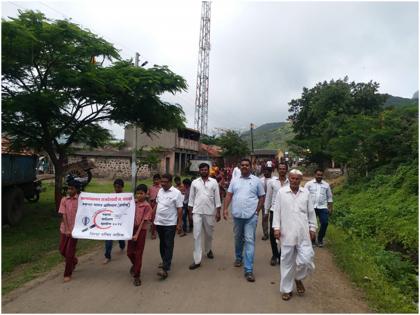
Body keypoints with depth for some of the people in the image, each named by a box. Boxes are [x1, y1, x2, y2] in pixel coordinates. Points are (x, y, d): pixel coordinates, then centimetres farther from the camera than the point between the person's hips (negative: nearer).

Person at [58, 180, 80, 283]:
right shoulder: (64, 200, 0)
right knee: (62, 251, 13)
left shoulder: (80, 200, -9)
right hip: (64, 229, 4)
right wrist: (67, 229, -14)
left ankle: (67, 274, 17)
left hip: (75, 229, -4)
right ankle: (74, 261, 42)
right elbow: (63, 215, -5)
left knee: (69, 252, 0)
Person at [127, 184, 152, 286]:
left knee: (138, 254, 3)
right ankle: (135, 265, 43)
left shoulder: (147, 206, -11)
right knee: (129, 252, 12)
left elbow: (143, 221, -14)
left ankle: (136, 276, 16)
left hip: (141, 231, -4)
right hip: (132, 229, 5)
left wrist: (137, 234, -18)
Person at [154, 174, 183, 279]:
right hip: (159, 222, 6)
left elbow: (179, 209, -11)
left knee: (168, 245, -3)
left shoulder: (176, 193, -12)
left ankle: (165, 269, -4)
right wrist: (153, 217, 13)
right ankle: (165, 261, 35)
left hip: (170, 224, -6)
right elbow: (157, 205, 15)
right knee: (162, 243, 18)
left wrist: (179, 223, -13)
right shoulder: (160, 191, 7)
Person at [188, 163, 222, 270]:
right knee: (197, 235, -4)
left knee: (209, 233, 15)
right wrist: (190, 212, 4)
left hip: (210, 212, 0)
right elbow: (191, 198, 6)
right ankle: (197, 260, -1)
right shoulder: (194, 182, 3)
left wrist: (218, 212, -2)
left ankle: (208, 250, 43)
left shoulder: (214, 182, 0)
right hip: (197, 212, 0)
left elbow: (217, 197, 0)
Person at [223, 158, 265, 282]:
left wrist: (257, 211, -4)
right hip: (237, 215, 3)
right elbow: (229, 195, 6)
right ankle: (238, 258, 42)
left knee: (249, 240, -6)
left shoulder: (256, 180, 0)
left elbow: (261, 197, 4)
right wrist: (225, 209, -4)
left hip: (251, 216, -3)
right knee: (238, 238, 18)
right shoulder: (234, 180, 7)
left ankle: (248, 270, -4)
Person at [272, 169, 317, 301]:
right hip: (287, 233, -1)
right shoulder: (281, 192, -1)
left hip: (303, 233, 2)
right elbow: (277, 211, 0)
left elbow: (311, 212, 11)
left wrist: (312, 228, 9)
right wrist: (276, 228, -5)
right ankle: (286, 289, 21)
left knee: (306, 259, -2)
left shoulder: (306, 193, 5)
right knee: (287, 261, 6)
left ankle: (298, 278, 30)